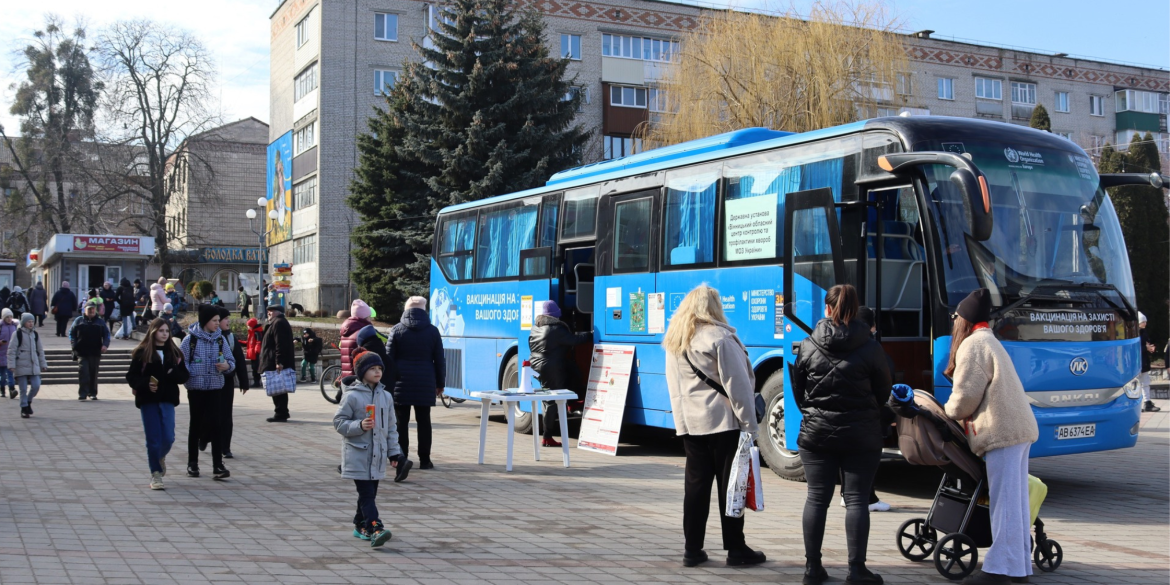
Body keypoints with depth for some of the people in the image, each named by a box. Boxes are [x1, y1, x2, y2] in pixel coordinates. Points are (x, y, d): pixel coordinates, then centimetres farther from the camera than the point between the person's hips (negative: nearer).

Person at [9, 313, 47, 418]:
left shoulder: (35, 334, 11)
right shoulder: (17, 334, -5)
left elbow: (40, 350, 17)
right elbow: (11, 350, -6)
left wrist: (43, 364, 15)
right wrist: (12, 365, -13)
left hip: (34, 366, 4)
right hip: (21, 366, -4)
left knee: (36, 386, -3)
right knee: (23, 389, -1)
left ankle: (28, 401, 22)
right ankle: (24, 409, 10)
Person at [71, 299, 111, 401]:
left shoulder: (100, 321, 11)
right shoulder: (79, 321, 8)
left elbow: (106, 334, 8)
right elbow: (72, 334, 8)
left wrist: (105, 345, -10)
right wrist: (74, 345, -7)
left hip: (95, 353, 1)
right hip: (82, 353, -1)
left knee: (93, 374, 7)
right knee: (83, 372, -10)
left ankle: (92, 393, 16)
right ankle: (82, 393, -7)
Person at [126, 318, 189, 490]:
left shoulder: (174, 353, 9)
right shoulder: (142, 352, -2)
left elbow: (185, 376, 8)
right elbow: (131, 376, -4)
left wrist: (173, 374, -13)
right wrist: (145, 384, -22)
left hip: (167, 400, 3)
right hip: (148, 400, -3)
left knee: (168, 438, -2)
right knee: (153, 439, -1)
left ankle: (160, 457, 32)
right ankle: (155, 474, 10)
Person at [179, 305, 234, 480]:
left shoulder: (220, 338, 6)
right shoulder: (190, 339, -4)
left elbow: (231, 360, 9)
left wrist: (227, 365, -11)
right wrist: (190, 375, -16)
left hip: (216, 388, 2)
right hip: (196, 388, -2)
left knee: (216, 425, -6)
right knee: (196, 424, 10)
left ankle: (218, 466, -7)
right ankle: (192, 463, 22)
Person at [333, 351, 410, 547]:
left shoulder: (386, 396, 9)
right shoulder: (352, 396, -8)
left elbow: (391, 427, 14)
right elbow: (339, 422, -7)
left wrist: (394, 452, 12)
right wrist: (360, 426, -22)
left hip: (377, 455, 6)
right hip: (357, 455, -6)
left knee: (369, 493, 13)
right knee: (366, 494, -11)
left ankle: (361, 526, 27)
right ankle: (375, 529, -19)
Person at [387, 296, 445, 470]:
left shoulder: (397, 330, 1)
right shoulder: (432, 331, 3)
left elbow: (389, 358, -1)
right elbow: (439, 360, 5)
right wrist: (440, 383, 12)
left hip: (401, 382, -1)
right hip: (425, 383, 1)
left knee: (401, 421, 3)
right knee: (424, 421, 6)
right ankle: (424, 460, 6)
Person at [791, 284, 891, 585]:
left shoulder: (808, 346, -3)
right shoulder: (870, 348, -7)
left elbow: (798, 391, 5)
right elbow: (883, 392, 3)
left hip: (817, 433, 1)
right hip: (861, 435, -1)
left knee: (816, 498, 8)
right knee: (857, 500, 3)